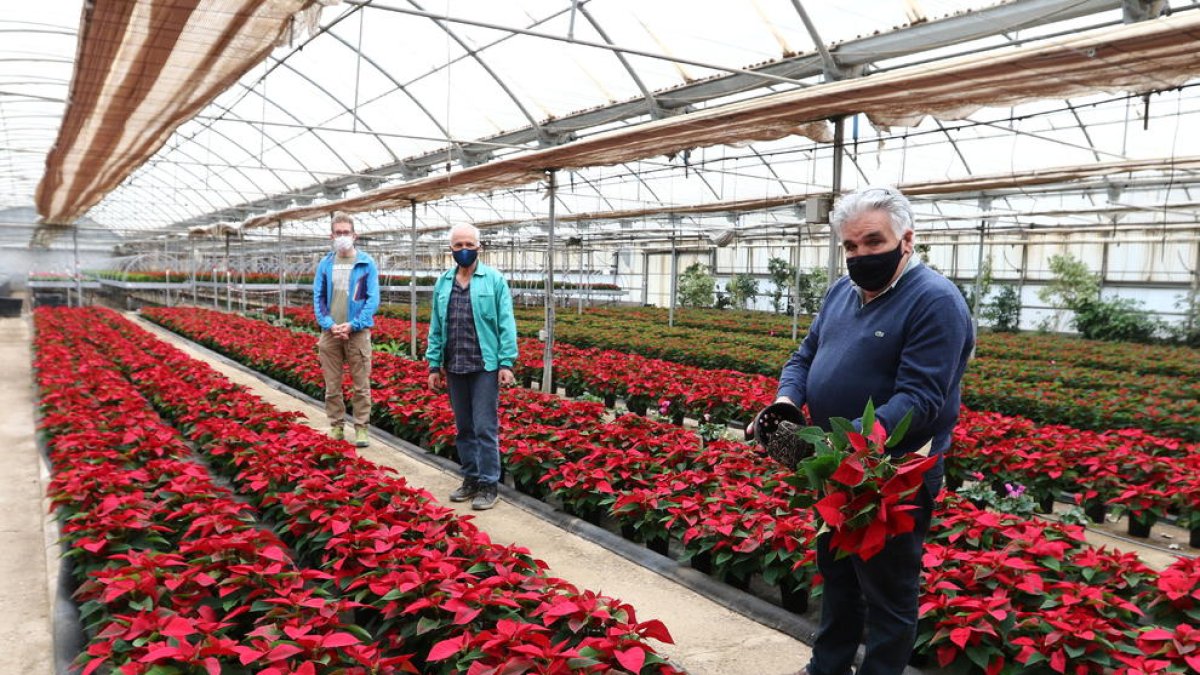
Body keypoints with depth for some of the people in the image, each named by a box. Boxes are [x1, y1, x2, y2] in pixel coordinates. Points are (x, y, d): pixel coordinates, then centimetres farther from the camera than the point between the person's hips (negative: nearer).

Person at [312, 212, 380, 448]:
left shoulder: (366, 263, 0)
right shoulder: (325, 264, 7)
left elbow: (373, 299, -4)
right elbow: (318, 298, 7)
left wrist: (353, 325, -14)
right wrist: (329, 324, -9)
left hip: (357, 332, -3)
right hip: (330, 333, 3)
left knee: (361, 385, 1)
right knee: (332, 385, 9)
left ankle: (361, 429, 10)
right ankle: (336, 428, 20)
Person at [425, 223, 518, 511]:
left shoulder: (494, 280, -3)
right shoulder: (442, 283, 9)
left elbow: (506, 324, -5)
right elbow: (436, 327, 13)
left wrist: (507, 363, -11)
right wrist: (434, 365, 9)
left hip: (485, 366, -5)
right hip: (454, 368, 5)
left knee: (485, 428, -3)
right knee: (463, 428, 13)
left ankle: (488, 485, 6)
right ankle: (470, 478, 25)